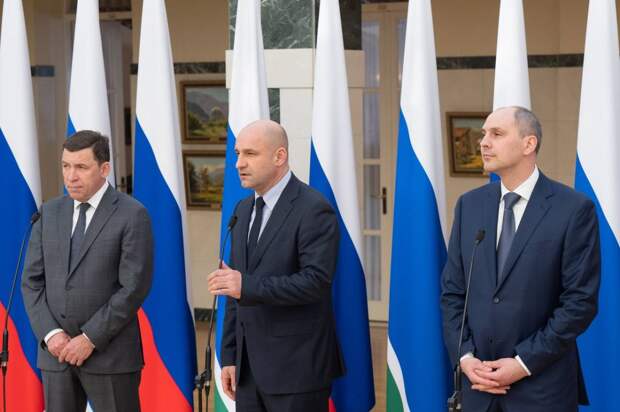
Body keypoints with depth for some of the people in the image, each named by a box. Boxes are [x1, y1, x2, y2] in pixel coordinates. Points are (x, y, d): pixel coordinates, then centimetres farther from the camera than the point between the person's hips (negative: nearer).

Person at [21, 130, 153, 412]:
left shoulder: (132, 215, -7)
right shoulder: (50, 212, 9)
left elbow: (134, 288, -12)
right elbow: (32, 280, 7)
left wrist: (90, 339, -14)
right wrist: (50, 334, -7)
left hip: (109, 354, -5)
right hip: (56, 351, 5)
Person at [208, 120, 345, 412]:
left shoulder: (313, 209, -11)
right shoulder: (244, 209, 13)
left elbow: (317, 280, -20)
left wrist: (247, 286, -28)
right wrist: (230, 355, 13)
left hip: (296, 368, -7)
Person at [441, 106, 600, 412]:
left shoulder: (574, 209, -8)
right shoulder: (469, 204, 6)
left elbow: (581, 301, -10)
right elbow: (452, 290, 8)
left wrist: (524, 363, -13)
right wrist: (464, 356, -5)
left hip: (542, 385, -4)